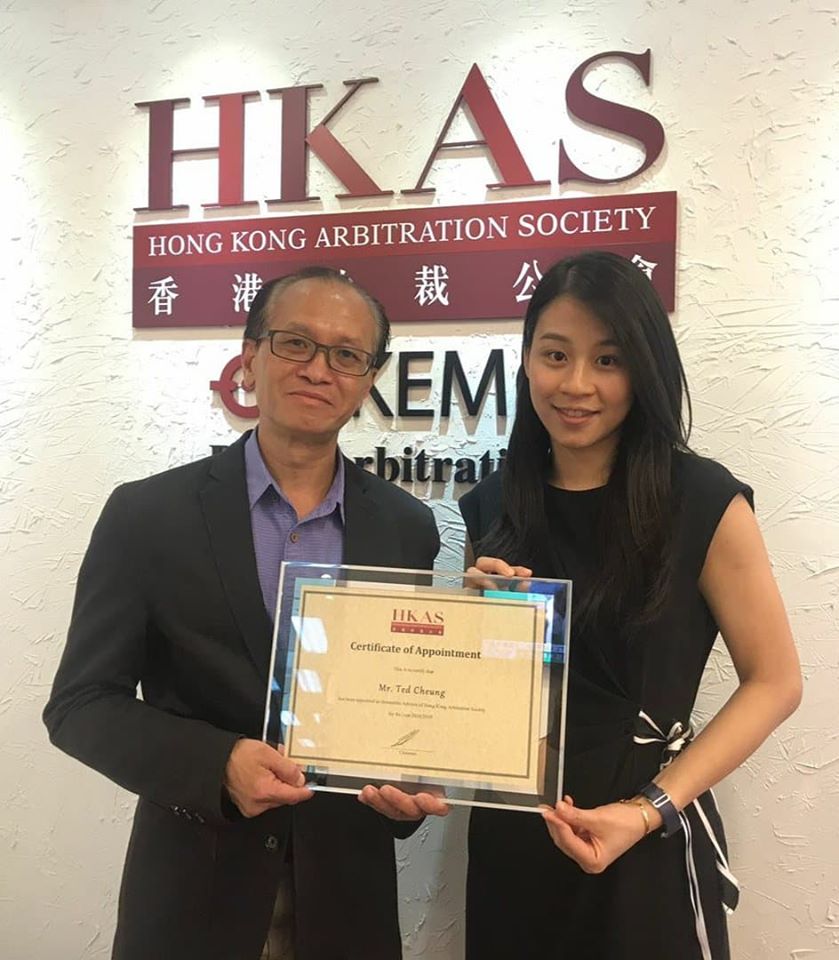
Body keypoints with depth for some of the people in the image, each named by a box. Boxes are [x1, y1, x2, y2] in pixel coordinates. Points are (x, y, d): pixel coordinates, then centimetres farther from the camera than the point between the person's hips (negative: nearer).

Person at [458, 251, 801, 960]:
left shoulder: (704, 501, -12)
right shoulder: (492, 506, 1)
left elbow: (774, 682, -9)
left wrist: (649, 810, -17)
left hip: (644, 851, -4)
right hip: (509, 836, 4)